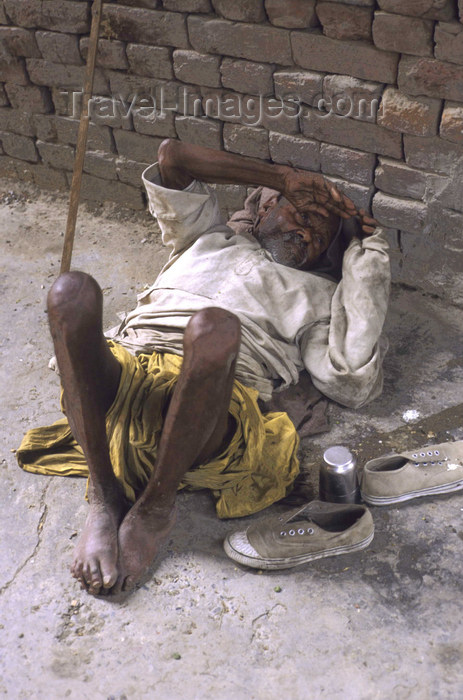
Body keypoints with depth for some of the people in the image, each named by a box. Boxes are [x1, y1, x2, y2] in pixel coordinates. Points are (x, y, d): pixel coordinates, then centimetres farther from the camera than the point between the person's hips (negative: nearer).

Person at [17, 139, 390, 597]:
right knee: (73, 290, -28)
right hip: (122, 373, 3)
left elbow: (353, 385, 12)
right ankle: (104, 500, -21)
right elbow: (172, 157, 22)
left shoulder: (316, 295, 30)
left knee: (214, 324, -37)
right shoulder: (211, 236, 36)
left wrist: (366, 277, 12)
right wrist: (280, 177, 25)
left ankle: (154, 508, -19)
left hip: (211, 401, -2)